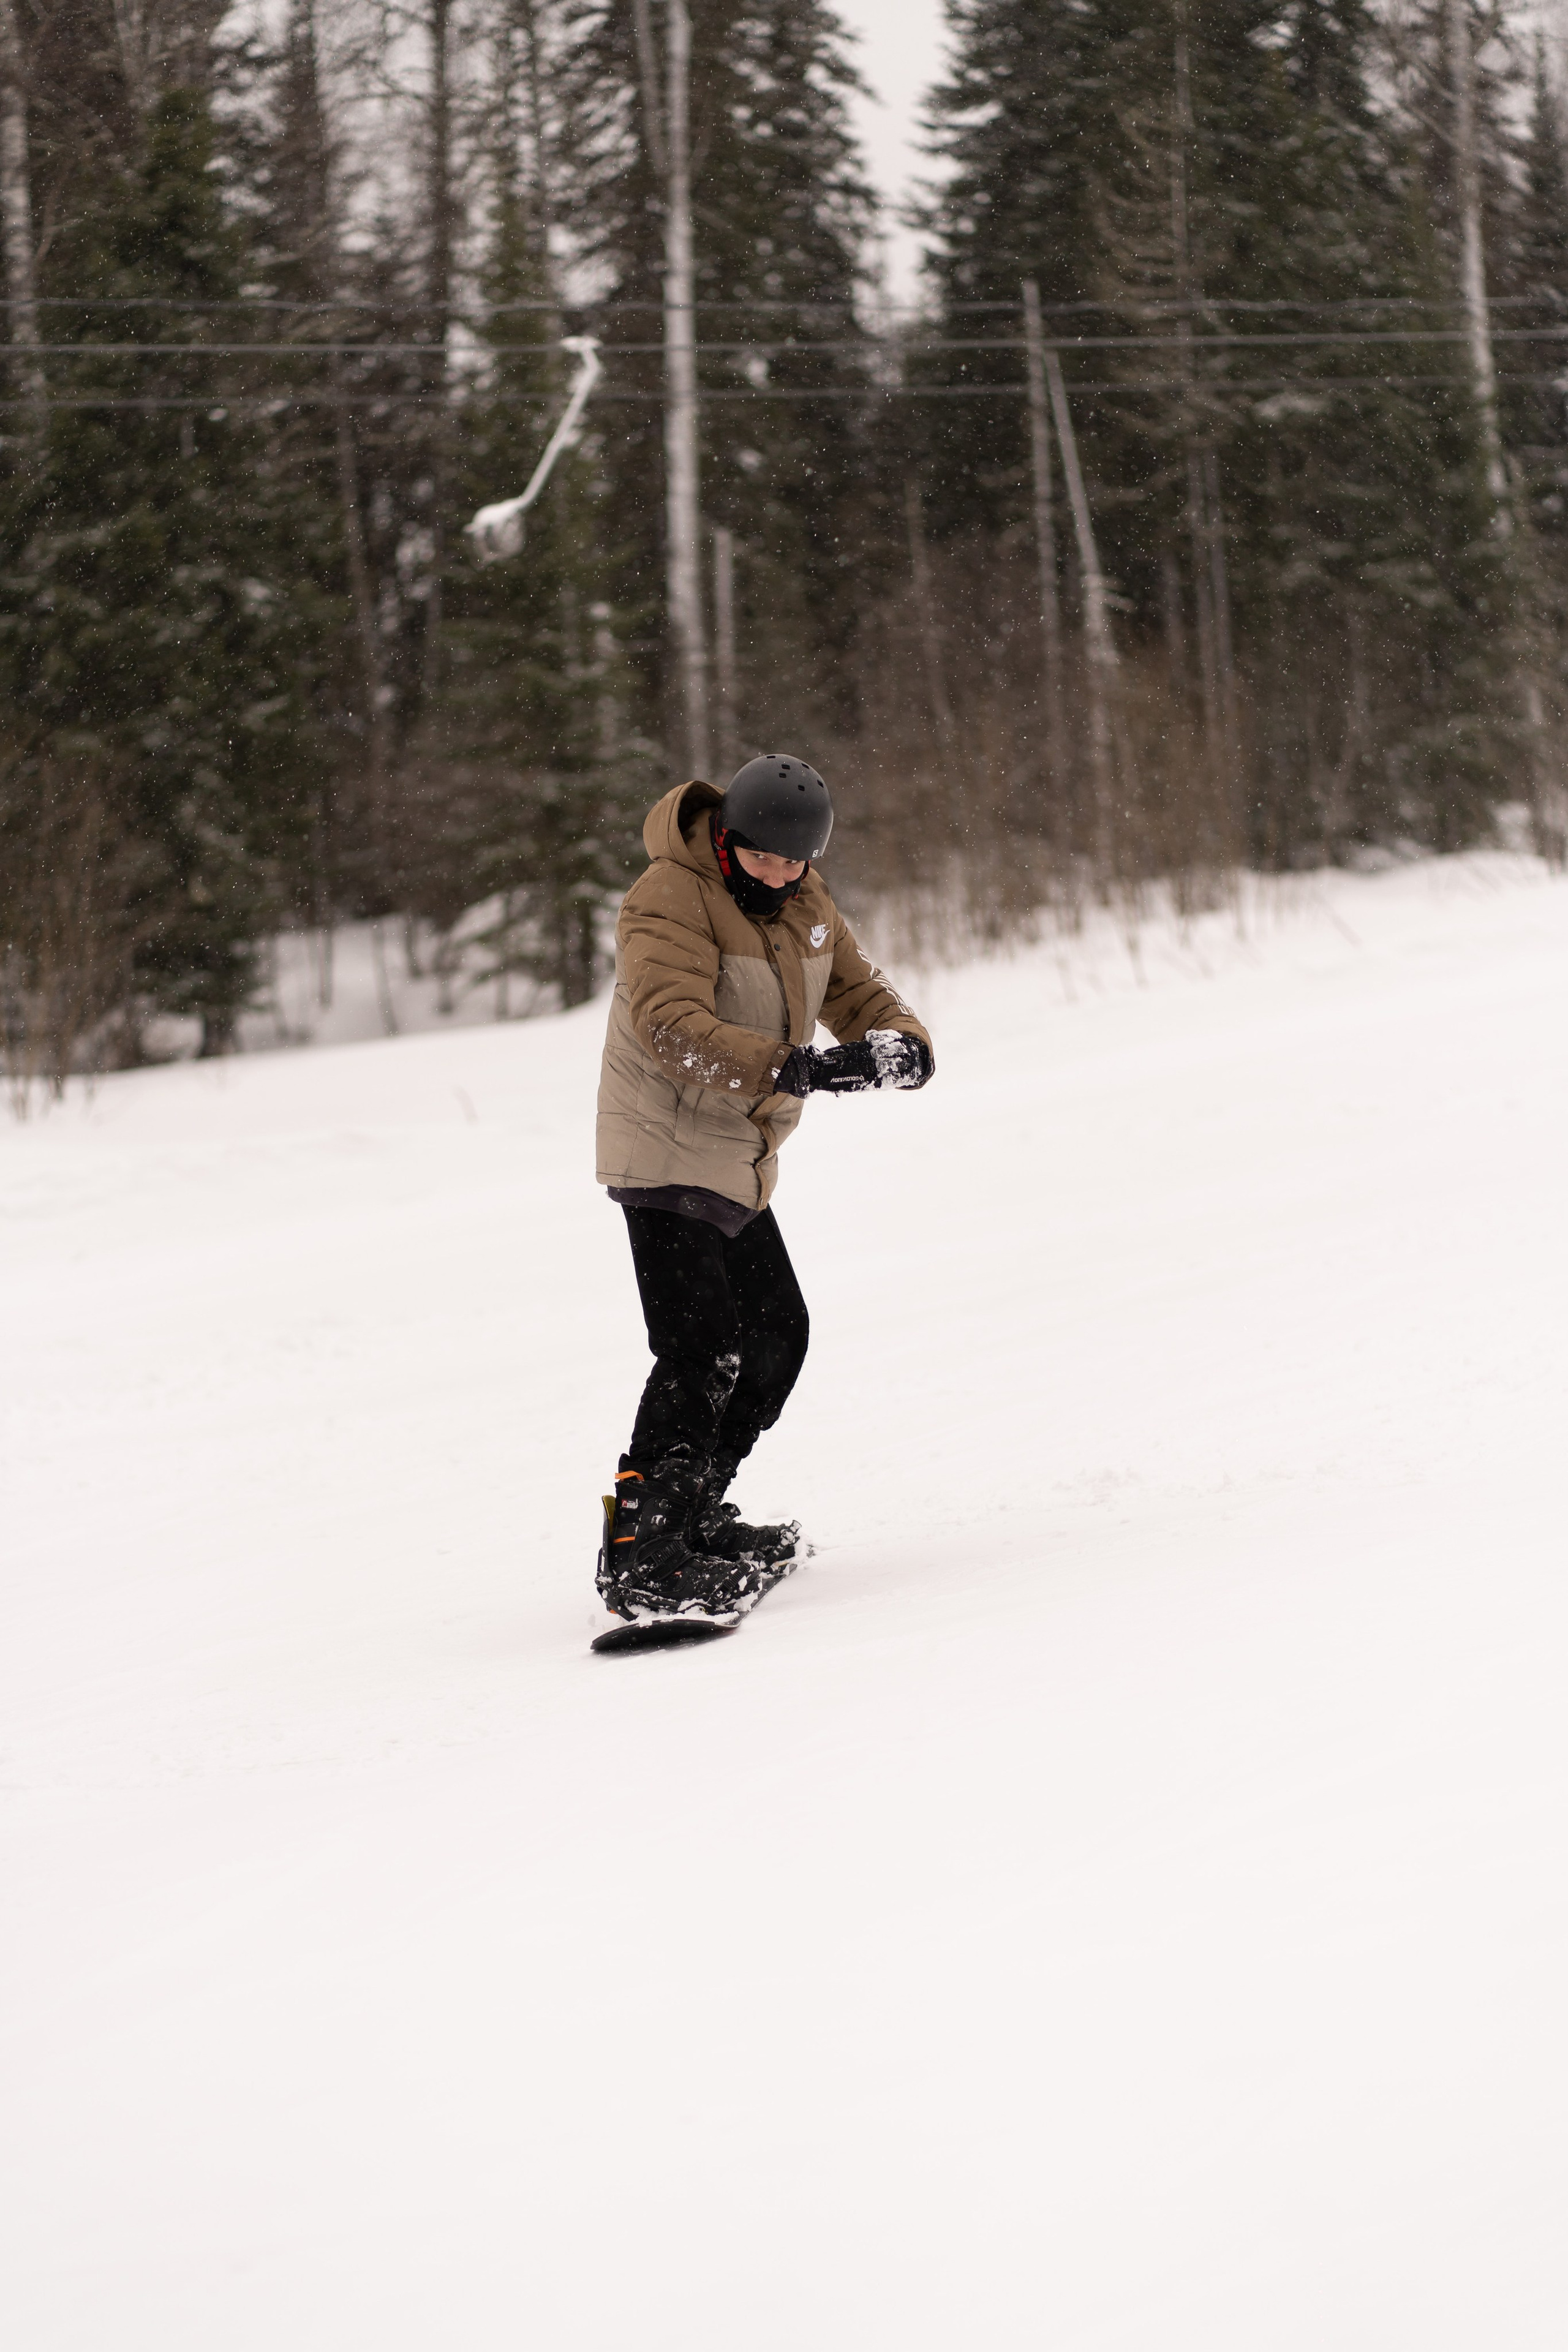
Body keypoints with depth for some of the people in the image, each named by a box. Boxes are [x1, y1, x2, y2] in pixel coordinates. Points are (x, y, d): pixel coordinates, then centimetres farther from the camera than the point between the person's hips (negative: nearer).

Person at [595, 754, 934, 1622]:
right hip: (669, 1151, -9)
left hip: (736, 1161, 9)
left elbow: (854, 990, 10)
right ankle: (638, 1559, -21)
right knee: (702, 1348, -18)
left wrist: (899, 1042, -14)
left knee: (776, 1333, 16)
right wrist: (792, 1070, -43)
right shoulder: (669, 901, -19)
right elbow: (674, 1027, -32)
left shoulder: (802, 902, 7)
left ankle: (689, 1517, 27)